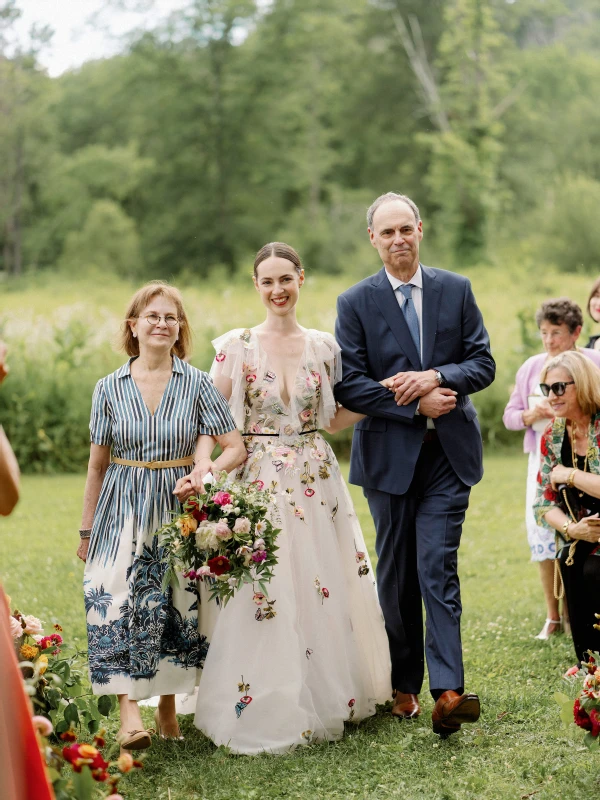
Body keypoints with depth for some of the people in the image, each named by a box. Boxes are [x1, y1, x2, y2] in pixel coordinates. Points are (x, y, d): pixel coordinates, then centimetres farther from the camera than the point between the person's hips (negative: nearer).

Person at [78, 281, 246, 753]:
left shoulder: (197, 384, -1)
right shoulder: (110, 388, 2)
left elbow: (236, 450, -3)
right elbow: (98, 465, 8)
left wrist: (204, 474, -22)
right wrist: (87, 530, 9)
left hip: (179, 511, 0)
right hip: (123, 512, 0)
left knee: (177, 607, 3)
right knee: (118, 606, -15)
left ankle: (169, 706, 19)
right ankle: (129, 714, -18)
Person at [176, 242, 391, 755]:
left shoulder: (323, 346, 6)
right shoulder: (236, 346, -3)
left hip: (317, 482, 3)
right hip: (260, 481, -3)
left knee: (327, 590, 7)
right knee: (264, 597, -3)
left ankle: (330, 697, 25)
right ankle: (270, 711, 11)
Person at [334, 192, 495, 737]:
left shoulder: (457, 290, 6)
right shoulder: (355, 303, 0)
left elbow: (484, 364, 3)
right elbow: (348, 385, -7)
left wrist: (437, 377, -15)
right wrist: (416, 406, -14)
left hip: (449, 452, 0)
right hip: (390, 455, 0)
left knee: (438, 570, -9)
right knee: (396, 575, 9)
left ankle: (447, 692, -13)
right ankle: (405, 685, 21)